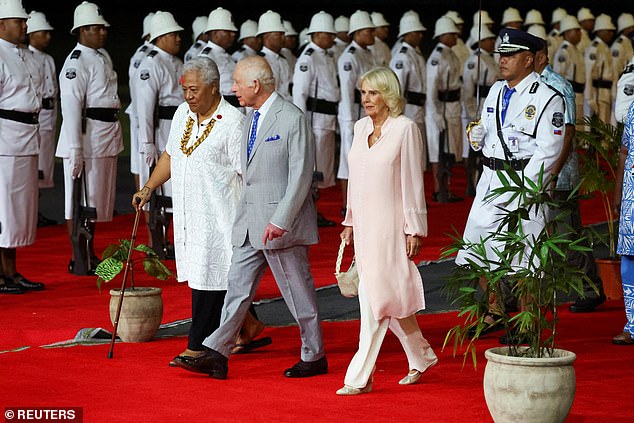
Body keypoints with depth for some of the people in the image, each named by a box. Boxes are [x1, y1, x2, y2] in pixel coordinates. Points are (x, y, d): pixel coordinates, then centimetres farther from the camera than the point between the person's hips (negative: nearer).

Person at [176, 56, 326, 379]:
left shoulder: (292, 119, -13)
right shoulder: (251, 119, 14)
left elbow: (301, 176, -16)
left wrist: (280, 221, -20)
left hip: (281, 222, -8)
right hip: (249, 221, 8)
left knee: (298, 291, 3)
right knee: (238, 287, 6)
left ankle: (314, 357, 15)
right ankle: (217, 355, 6)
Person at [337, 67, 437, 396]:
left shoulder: (405, 128, -8)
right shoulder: (361, 127, 11)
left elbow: (413, 182, -9)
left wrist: (414, 229, -10)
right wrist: (350, 221, 16)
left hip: (389, 224, -7)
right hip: (364, 222, 7)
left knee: (377, 296, -8)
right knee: (389, 297, 12)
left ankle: (359, 377, -7)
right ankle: (421, 358, 27)